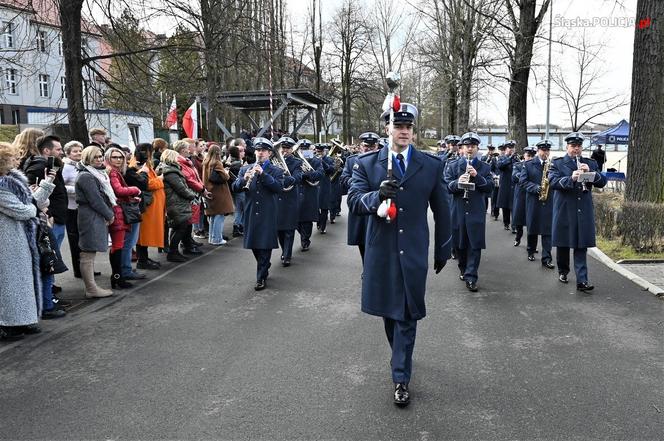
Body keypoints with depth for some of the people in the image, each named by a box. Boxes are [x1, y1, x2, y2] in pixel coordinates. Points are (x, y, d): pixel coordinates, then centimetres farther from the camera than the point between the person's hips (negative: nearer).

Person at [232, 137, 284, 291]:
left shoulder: (276, 171, 1)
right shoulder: (245, 169, 10)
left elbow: (279, 188, -15)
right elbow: (235, 188, 1)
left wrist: (263, 174, -23)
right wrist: (244, 179, -19)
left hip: (268, 214, -3)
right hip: (251, 213, 4)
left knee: (265, 246, -1)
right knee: (254, 245, 13)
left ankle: (261, 278, 7)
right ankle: (265, 268, 34)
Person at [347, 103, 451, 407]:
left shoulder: (432, 166, 1)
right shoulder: (366, 163, -1)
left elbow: (441, 210, 8)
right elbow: (354, 201, -10)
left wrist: (443, 250, 12)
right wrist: (377, 195, -31)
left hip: (413, 253, -1)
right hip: (381, 251, 1)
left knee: (407, 315, 1)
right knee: (388, 311, 15)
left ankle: (400, 377, 11)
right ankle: (401, 355, 40)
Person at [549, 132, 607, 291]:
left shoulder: (591, 163, 11)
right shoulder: (557, 163, 2)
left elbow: (602, 182, 3)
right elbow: (552, 181, -14)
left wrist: (590, 172, -14)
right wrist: (571, 178, -29)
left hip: (584, 211, 1)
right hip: (564, 211, -1)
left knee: (581, 246, -3)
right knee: (563, 244, 11)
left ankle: (582, 280, -5)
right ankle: (563, 271, 32)